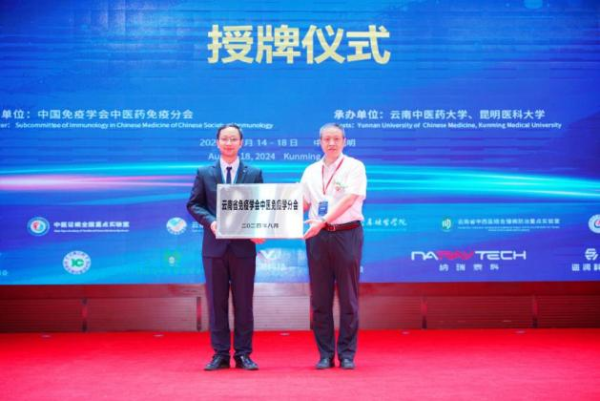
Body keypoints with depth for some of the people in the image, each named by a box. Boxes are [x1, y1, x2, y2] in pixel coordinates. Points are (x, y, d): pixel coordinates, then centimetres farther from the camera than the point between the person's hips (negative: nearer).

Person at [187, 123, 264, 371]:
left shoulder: (254, 174, 7)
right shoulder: (204, 173, 8)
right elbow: (193, 204, 6)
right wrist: (210, 221, -12)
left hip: (244, 246, 0)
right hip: (214, 246, 1)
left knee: (244, 303, 5)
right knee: (216, 302, 5)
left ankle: (243, 355, 13)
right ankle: (220, 354, 14)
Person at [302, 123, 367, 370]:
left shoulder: (354, 167, 0)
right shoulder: (311, 171, 15)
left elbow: (348, 200, -13)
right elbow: (303, 203, 15)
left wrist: (323, 221, -23)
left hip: (346, 234, -4)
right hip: (317, 236, 4)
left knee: (348, 298, 1)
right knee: (320, 298, 5)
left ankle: (347, 354, 9)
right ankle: (325, 354, 13)